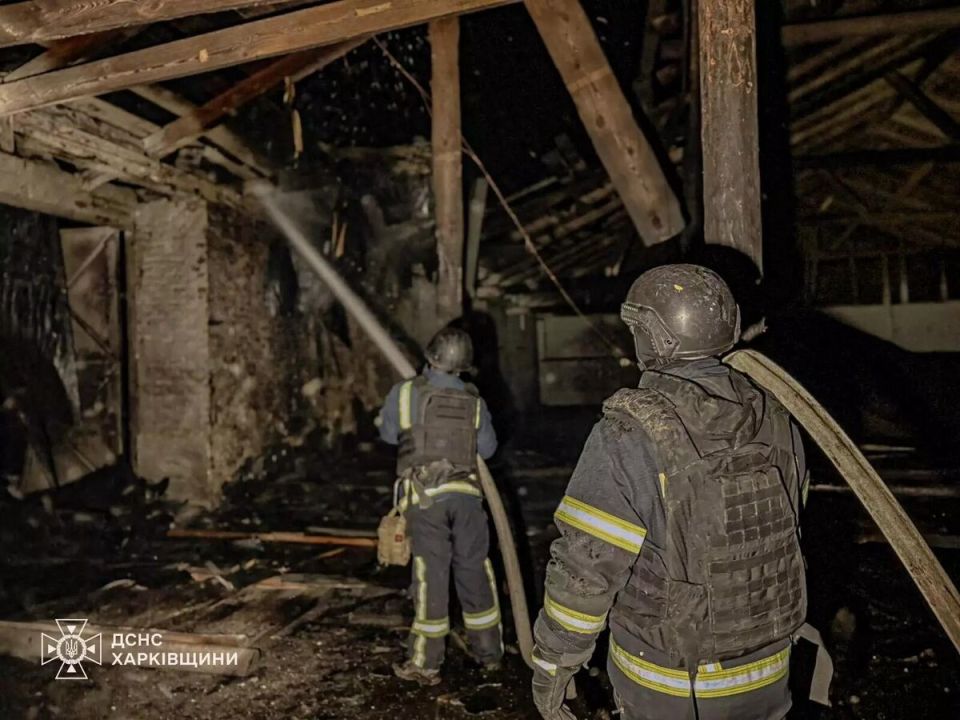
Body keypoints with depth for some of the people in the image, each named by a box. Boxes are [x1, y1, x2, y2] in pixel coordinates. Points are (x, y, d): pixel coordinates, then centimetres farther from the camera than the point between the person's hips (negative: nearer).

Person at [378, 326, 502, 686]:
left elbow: (388, 434, 10)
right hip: (465, 493, 2)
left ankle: (425, 664, 10)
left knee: (430, 574, 3)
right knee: (475, 569, 13)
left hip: (425, 496, -2)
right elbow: (487, 448, 12)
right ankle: (489, 650, 26)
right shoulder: (474, 401, 0)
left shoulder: (404, 393, -6)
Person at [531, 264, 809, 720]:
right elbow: (790, 533, 7)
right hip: (767, 672, 5)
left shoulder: (629, 437, -24)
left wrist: (551, 665, -8)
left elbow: (586, 568, -22)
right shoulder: (775, 421, -5)